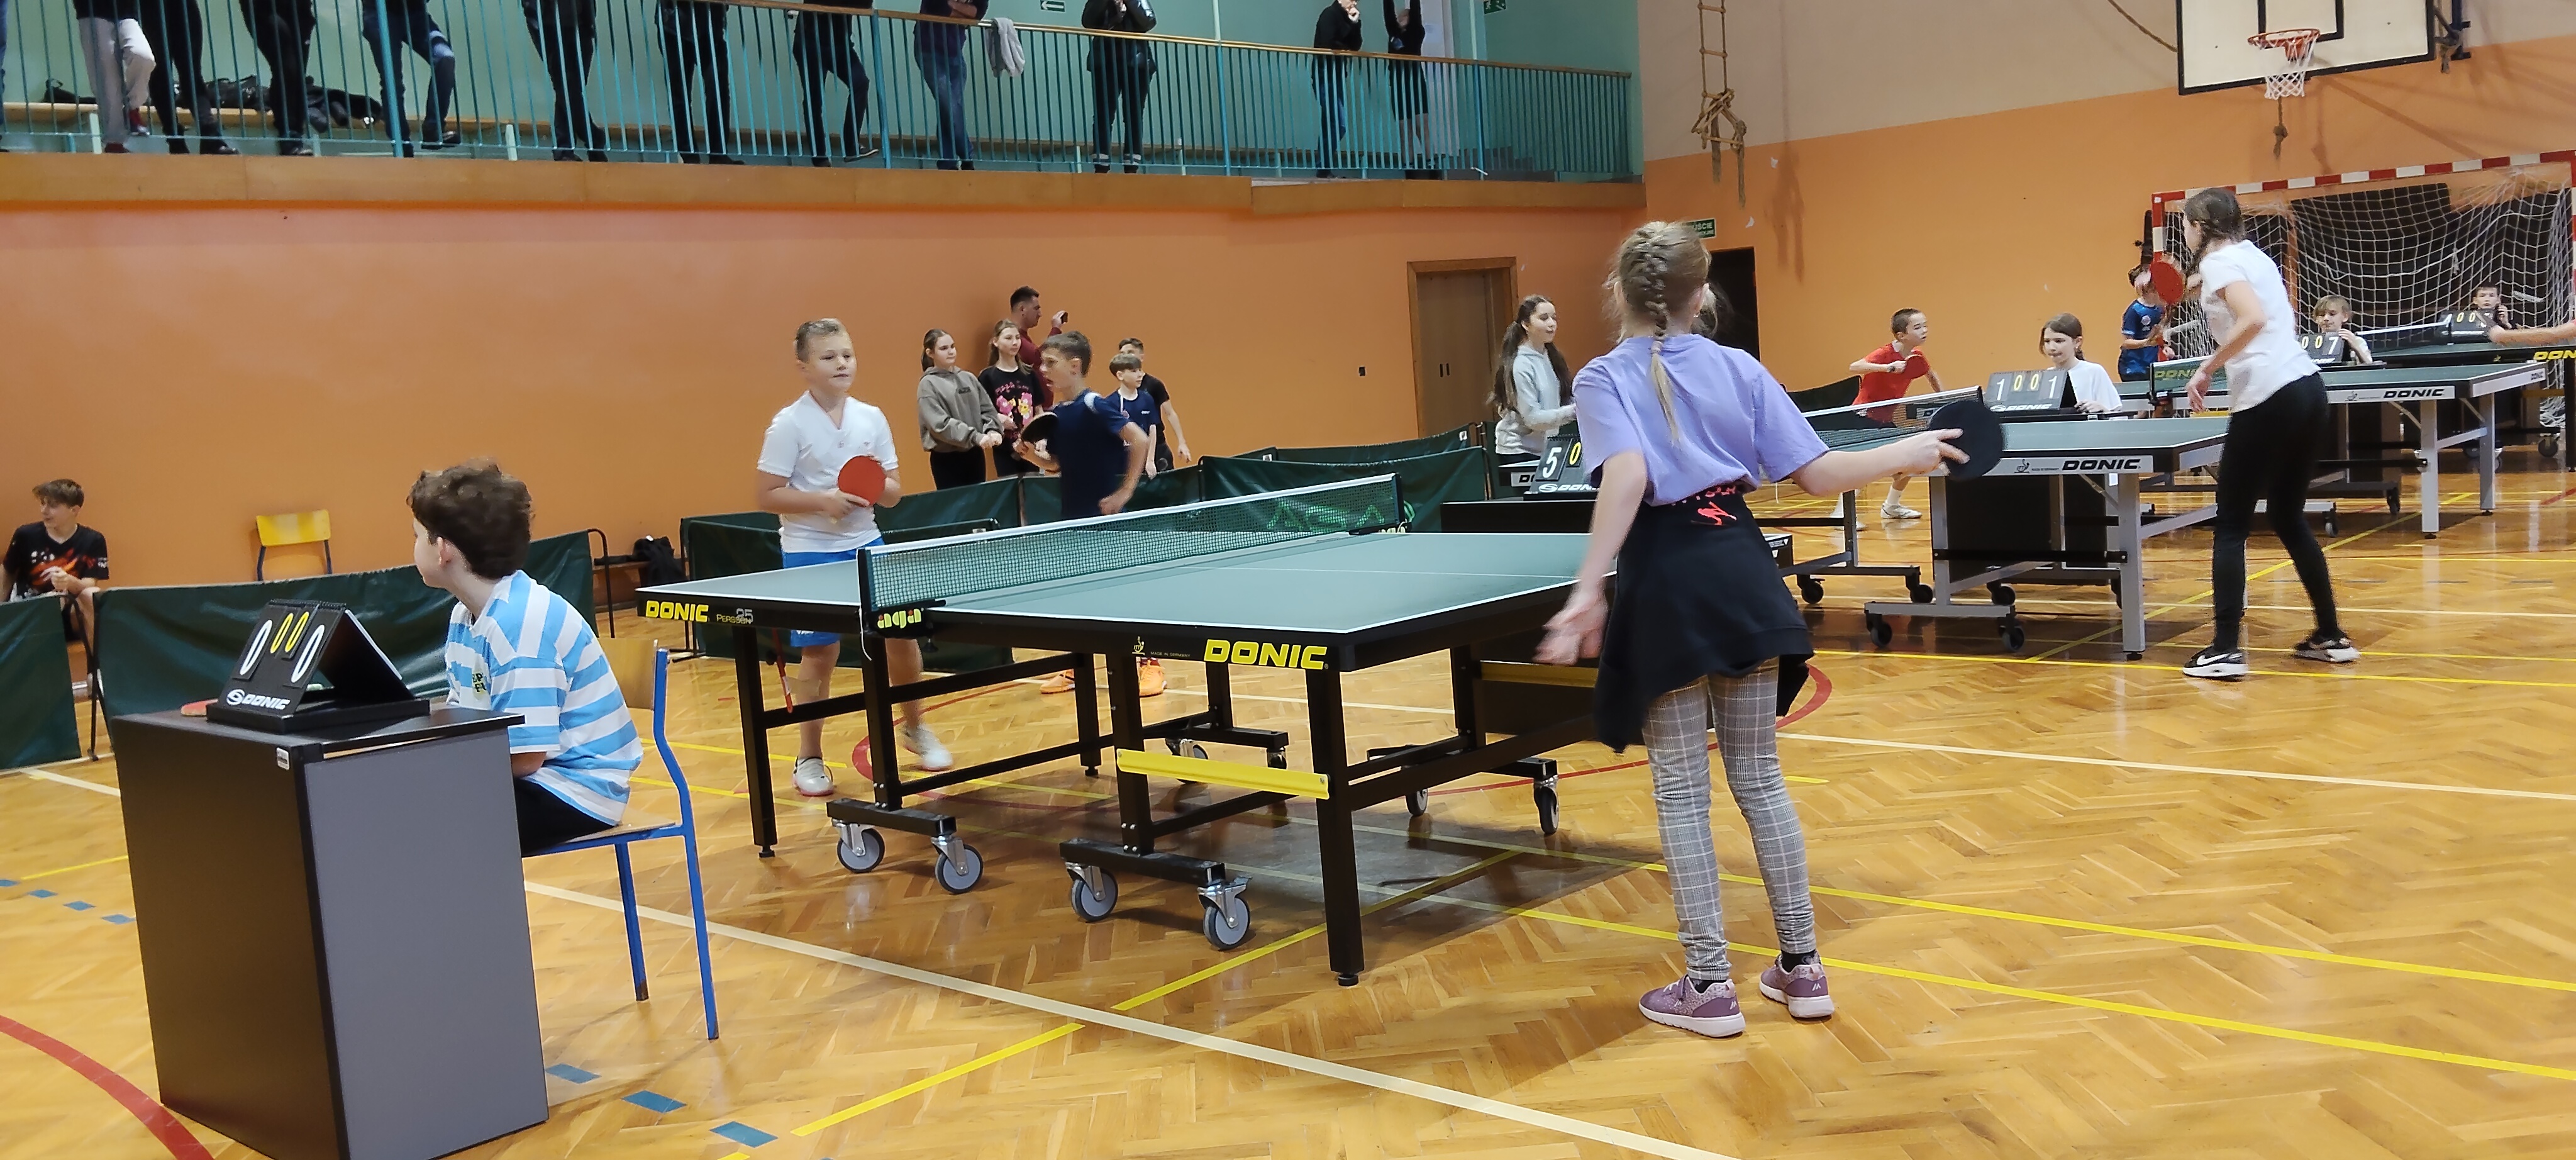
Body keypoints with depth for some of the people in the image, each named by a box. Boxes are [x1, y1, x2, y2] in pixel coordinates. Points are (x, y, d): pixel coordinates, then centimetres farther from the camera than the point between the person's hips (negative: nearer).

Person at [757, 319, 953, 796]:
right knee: (819, 653, 1)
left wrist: (881, 487, -15)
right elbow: (766, 496, -10)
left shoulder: (872, 418, 3)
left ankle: (915, 728, 27)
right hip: (811, 553, -4)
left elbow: (893, 492, 8)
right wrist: (822, 499, -21)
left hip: (867, 545, 4)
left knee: (902, 632, 3)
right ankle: (809, 757, 17)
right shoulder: (789, 425, -9)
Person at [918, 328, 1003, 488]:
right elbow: (940, 424, -17)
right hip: (946, 458, -5)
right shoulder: (929, 385, -6)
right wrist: (975, 437, -25)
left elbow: (987, 409, 9)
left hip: (975, 454, 5)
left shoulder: (969, 378, 10)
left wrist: (993, 431, -13)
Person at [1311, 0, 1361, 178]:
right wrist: (1344, 50, -1)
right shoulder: (1330, 14, -8)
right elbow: (1327, 45, -19)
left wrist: (1355, 24, -2)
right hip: (1325, 77, -9)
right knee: (1338, 122, -14)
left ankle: (1324, 168, 11)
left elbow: (1355, 47, 9)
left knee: (1331, 123, 8)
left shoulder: (1347, 18, 17)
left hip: (1336, 77, 9)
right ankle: (1324, 168, -12)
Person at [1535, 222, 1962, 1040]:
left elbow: (1627, 476, -25)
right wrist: (1906, 453, 20)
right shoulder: (1738, 368, 6)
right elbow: (1817, 475, 4)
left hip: (1666, 581, -4)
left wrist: (1588, 591, -30)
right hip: (1740, 570, 4)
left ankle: (1709, 986, 11)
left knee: (1682, 793, 6)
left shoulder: (1605, 379, -5)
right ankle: (1801, 968, 21)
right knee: (1760, 779, 15)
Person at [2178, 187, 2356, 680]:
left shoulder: (2219, 261, -7)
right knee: (2288, 516, 17)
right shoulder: (2255, 255, 18)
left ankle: (2226, 651, -4)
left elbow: (2254, 319, -23)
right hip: (2306, 387, 9)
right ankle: (2332, 637, 19)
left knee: (2230, 524, -2)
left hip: (2268, 399, -8)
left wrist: (2207, 369, -16)